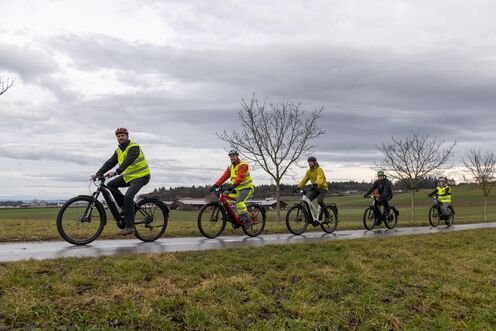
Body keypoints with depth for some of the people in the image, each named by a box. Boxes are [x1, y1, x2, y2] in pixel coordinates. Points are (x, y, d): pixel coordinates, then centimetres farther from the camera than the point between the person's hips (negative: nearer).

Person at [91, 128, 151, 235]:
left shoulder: (134, 147, -16)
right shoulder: (119, 150, 8)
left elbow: (127, 161, -31)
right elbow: (110, 163, 0)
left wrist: (116, 172, -44)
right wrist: (98, 174, -12)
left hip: (141, 176, -8)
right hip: (128, 176, 8)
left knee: (128, 197, -24)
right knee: (111, 185, -3)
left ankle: (129, 227, -17)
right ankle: (124, 207, 8)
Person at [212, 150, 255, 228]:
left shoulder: (242, 165, -13)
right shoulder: (230, 167, 11)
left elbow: (240, 177, -29)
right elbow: (224, 177, 1)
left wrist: (233, 185, -45)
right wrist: (216, 185, -12)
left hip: (246, 187, -8)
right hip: (237, 189, 8)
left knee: (239, 202, -29)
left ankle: (248, 220, -14)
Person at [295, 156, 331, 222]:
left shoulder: (319, 169, -16)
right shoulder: (309, 171, 5)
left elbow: (320, 179, -32)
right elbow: (304, 180, 1)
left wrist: (316, 184, -52)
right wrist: (298, 187, -12)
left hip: (322, 188, -6)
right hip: (315, 189, 6)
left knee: (319, 201, -28)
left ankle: (327, 215, -9)